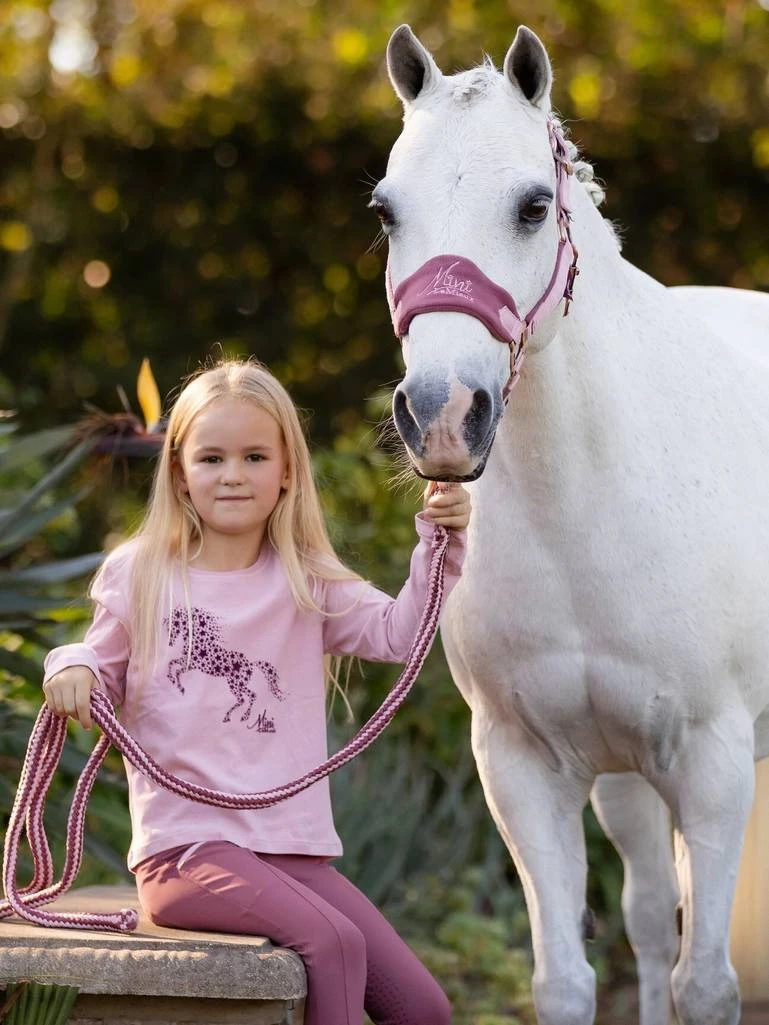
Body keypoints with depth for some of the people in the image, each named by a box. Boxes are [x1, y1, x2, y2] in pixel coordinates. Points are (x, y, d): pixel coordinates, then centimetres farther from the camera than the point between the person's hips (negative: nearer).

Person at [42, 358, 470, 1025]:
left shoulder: (305, 583, 11)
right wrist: (73, 670, -9)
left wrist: (439, 542, -9)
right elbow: (105, 671, 14)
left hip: (295, 847, 4)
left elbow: (398, 634, 1)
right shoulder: (138, 576, 6)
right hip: (185, 841, -4)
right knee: (333, 942, -29)